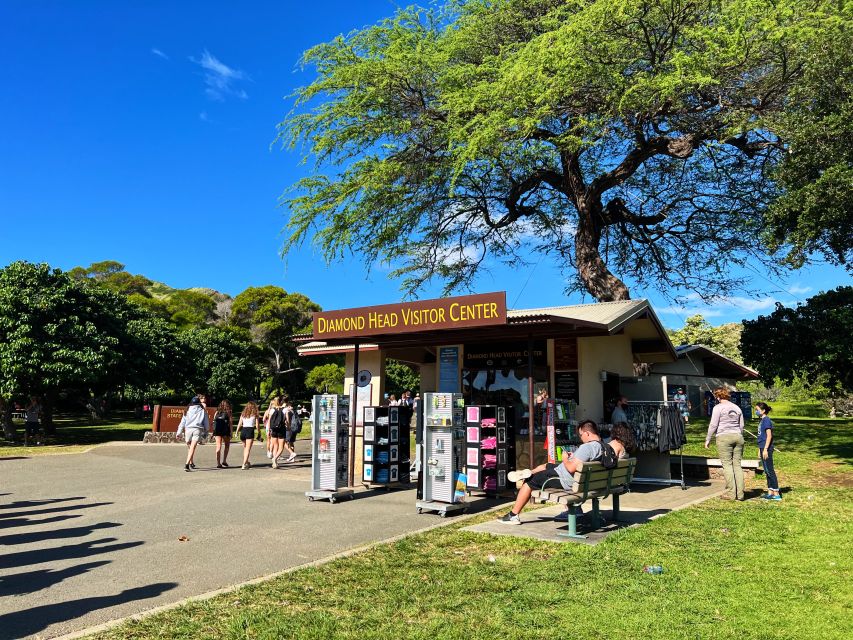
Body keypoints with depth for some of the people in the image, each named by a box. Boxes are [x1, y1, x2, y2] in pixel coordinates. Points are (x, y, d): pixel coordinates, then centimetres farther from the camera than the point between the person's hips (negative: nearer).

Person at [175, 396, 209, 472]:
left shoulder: (188, 410, 14)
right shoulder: (202, 411, 10)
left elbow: (183, 422, 11)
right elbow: (206, 423, 11)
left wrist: (179, 433, 11)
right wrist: (205, 433, 20)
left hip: (188, 429, 2)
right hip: (198, 429, -2)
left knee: (189, 446, 20)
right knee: (192, 448, -9)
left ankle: (191, 463, 31)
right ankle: (187, 464, -23)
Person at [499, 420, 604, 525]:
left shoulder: (586, 447, -29)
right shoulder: (601, 445, 1)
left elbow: (571, 468, -30)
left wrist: (565, 458, -12)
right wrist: (573, 457, 7)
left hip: (565, 481, -9)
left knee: (529, 482, 4)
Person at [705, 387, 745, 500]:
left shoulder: (718, 407, -3)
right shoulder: (737, 408, 15)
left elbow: (713, 425, -5)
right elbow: (741, 426, 19)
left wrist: (708, 439, 2)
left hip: (724, 437, -5)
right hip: (738, 436, 6)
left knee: (727, 464, -3)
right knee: (737, 465, 6)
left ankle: (730, 493, -5)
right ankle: (740, 493, 5)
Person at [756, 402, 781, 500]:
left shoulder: (766, 420, -13)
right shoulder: (762, 421, 14)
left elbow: (769, 435, -18)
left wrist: (765, 449, -21)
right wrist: (760, 448, 23)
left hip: (766, 448, -10)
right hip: (763, 448, 10)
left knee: (770, 470, -6)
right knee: (767, 471, 13)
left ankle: (776, 493, -2)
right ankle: (770, 492, 19)